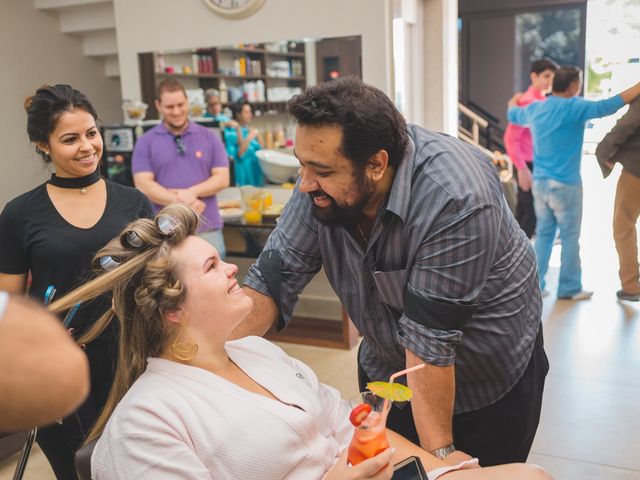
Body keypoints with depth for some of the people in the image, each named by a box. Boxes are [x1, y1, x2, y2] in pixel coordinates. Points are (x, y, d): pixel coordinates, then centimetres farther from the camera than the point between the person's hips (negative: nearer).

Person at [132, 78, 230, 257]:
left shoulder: (209, 137, 7)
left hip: (207, 229, 1)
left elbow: (222, 178, 1)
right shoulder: (146, 142, 3)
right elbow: (143, 185, -6)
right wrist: (181, 202, -19)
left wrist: (191, 192, -16)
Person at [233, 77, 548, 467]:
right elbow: (274, 279, -18)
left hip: (488, 376, -5)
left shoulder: (454, 201, -36)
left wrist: (440, 451, -23)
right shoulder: (323, 181, -19)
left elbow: (429, 340, -33)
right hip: (387, 368, 5)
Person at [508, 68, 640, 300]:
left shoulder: (535, 108, 8)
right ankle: (570, 288, 11)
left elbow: (513, 115, 28)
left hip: (540, 182, 6)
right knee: (570, 236, 4)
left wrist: (513, 102, 50)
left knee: (543, 234, 13)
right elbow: (607, 106, -20)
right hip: (565, 184, -6)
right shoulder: (574, 107, -12)